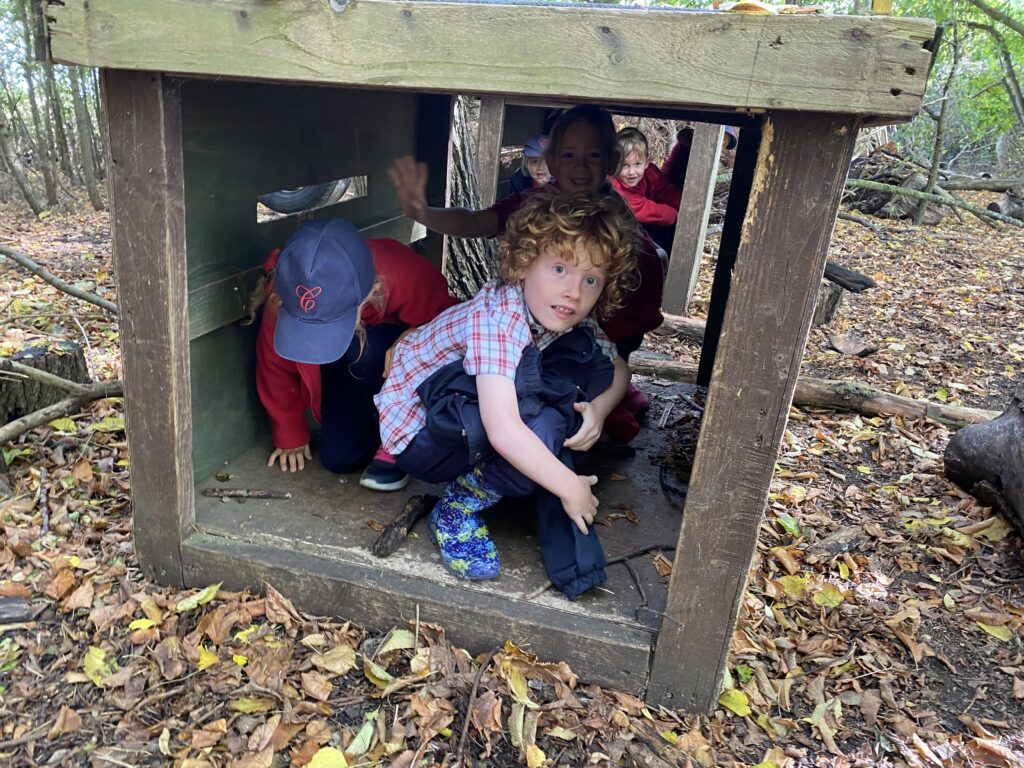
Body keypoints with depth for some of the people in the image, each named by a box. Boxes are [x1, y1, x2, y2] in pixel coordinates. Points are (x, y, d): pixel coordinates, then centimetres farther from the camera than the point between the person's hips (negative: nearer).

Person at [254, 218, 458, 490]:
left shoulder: (407, 276, -39)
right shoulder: (284, 294, -29)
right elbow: (275, 367, -11)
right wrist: (290, 437, 2)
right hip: (345, 367, 3)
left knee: (367, 347, -36)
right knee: (339, 458, -11)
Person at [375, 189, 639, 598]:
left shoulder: (572, 319, -7)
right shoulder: (499, 316, -31)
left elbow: (619, 369, 6)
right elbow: (502, 430, -38)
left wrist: (598, 408, -15)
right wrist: (570, 488, -28)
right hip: (421, 431, -8)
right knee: (542, 429, -32)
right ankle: (458, 507, -5)